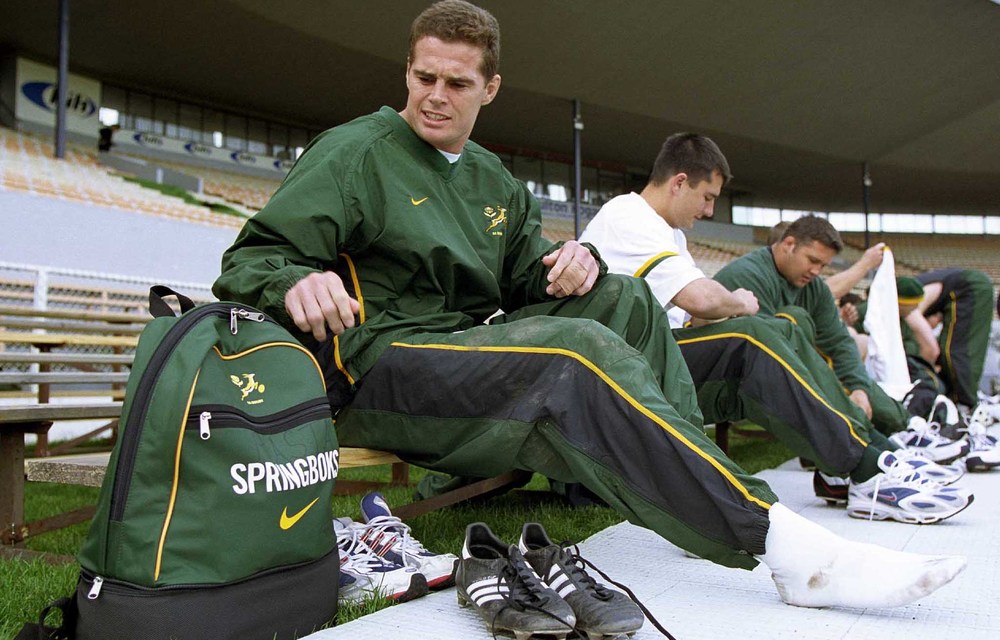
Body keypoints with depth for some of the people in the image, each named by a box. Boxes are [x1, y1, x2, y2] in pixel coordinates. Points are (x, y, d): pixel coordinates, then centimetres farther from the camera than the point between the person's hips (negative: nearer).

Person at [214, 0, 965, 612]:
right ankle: (785, 542, -35)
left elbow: (528, 283, 16)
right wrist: (294, 282, -31)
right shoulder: (355, 153, 0)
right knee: (580, 353, -30)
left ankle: (697, 468, -13)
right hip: (380, 370, -7)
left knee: (619, 297, -8)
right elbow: (248, 259, -6)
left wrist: (576, 264, -8)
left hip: (472, 353, 7)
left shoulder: (496, 183, 20)